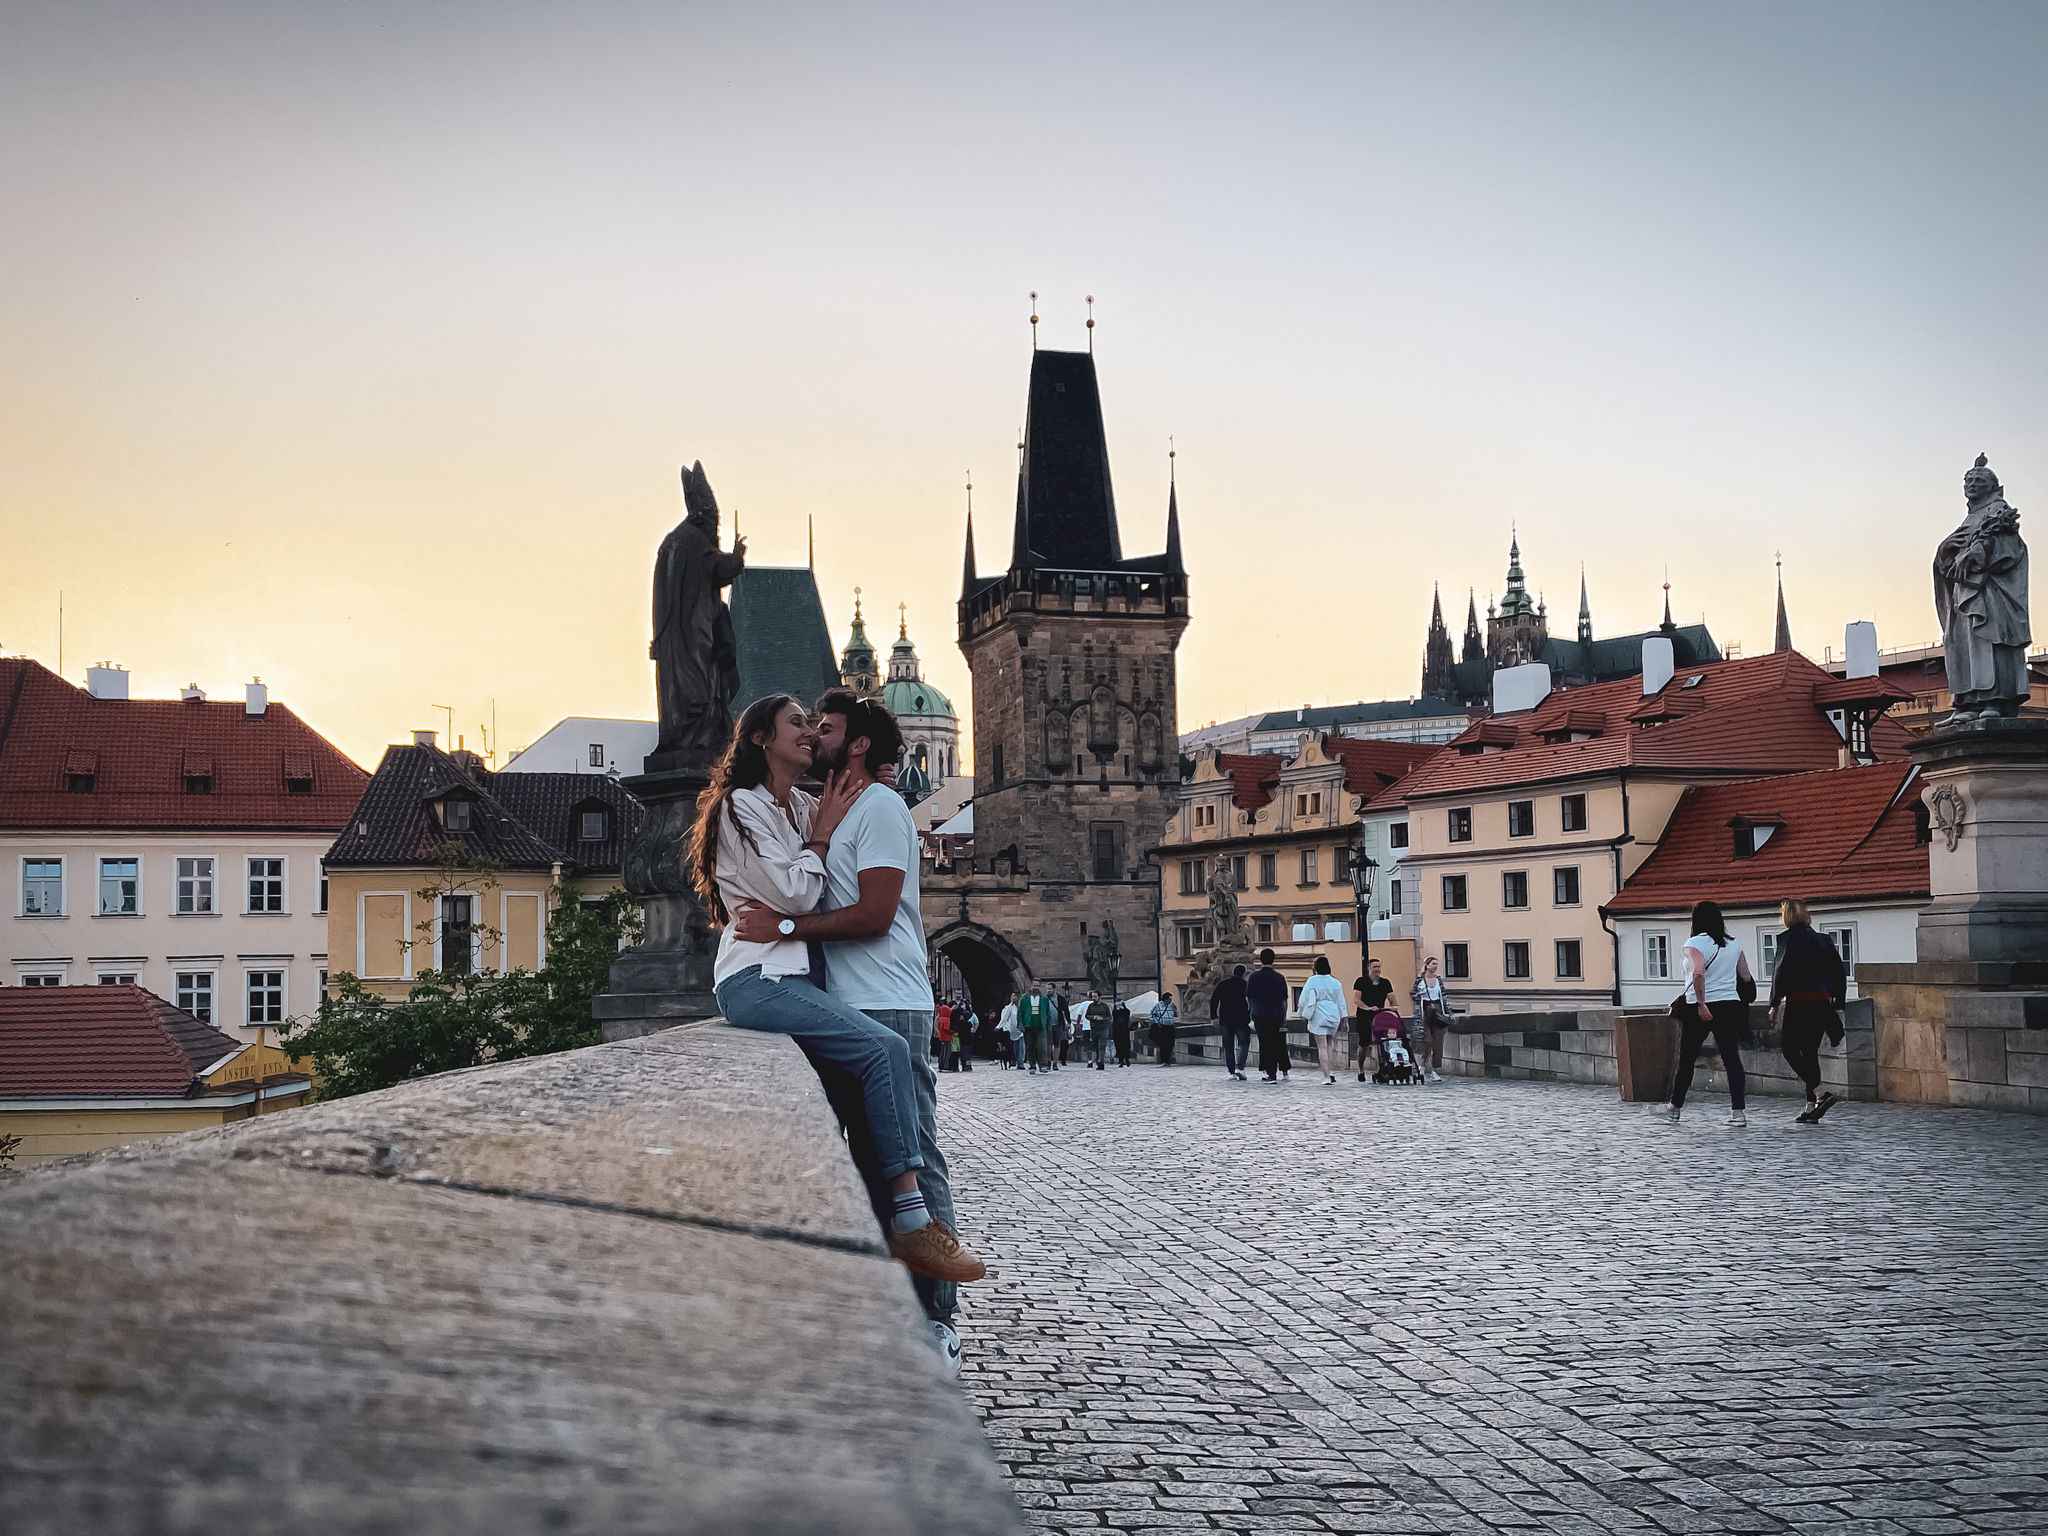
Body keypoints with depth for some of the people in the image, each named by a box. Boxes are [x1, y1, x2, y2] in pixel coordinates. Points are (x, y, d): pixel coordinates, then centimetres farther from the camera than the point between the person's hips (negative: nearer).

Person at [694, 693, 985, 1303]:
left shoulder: (805, 808, 21)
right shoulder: (743, 806, -3)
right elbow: (795, 894, -12)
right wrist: (822, 834, 0)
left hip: (797, 975, 8)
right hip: (756, 980, -8)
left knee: (911, 1057, -7)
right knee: (884, 1049, -25)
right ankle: (912, 1222, -27)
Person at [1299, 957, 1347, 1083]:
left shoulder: (1312, 981, -5)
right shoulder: (1335, 982, 4)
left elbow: (1304, 1000, -2)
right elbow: (1341, 1002, 10)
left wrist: (1303, 1014, 13)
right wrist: (1343, 1018, 17)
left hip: (1318, 1016, -4)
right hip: (1333, 1015, 4)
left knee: (1322, 1047, -5)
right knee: (1330, 1045, 18)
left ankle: (1326, 1077, -10)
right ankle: (1332, 1073, 16)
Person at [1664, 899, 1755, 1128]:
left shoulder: (1695, 944, -8)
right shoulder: (1733, 945, 9)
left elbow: (1698, 974, -23)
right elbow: (1746, 977, 14)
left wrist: (1701, 1004, -24)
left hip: (1701, 1008, -4)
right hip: (1730, 1005, 4)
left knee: (1686, 1059, 8)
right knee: (1732, 1057, -1)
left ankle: (1675, 1108, 22)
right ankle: (1737, 1111, -11)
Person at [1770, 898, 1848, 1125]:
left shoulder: (1788, 938, -5)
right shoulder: (1823, 940, 13)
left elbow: (1783, 970, -12)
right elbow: (1839, 973, 13)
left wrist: (1775, 1002, -6)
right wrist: (1839, 1004, 18)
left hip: (1798, 1001, -6)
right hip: (1822, 1002, 6)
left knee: (1791, 1051, 1)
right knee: (1810, 1053, 11)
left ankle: (1820, 1094, -17)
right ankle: (1811, 1108, 10)